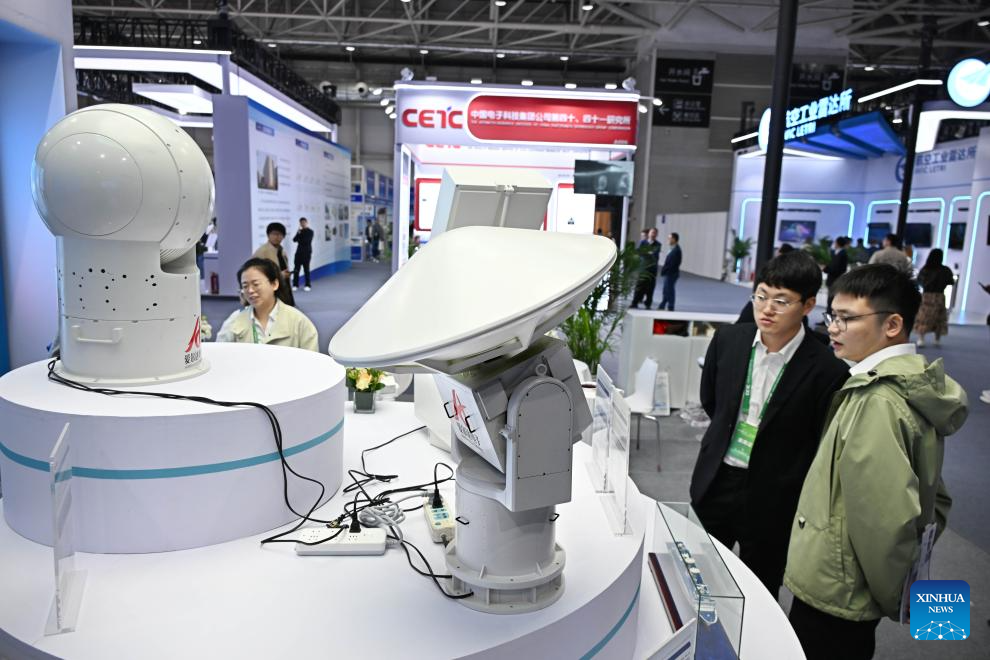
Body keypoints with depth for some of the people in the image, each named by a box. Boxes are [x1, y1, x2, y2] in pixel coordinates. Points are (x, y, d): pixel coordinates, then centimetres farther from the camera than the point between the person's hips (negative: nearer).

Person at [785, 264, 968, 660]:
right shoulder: (916, 386, 6)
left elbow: (887, 517, -28)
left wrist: (892, 597, -12)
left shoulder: (877, 400, -24)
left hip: (834, 591, -9)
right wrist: (909, 577, 15)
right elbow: (933, 498, 14)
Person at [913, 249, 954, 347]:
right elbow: (951, 282, 2)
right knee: (939, 319, 11)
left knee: (923, 317, 2)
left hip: (926, 295, 0)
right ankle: (938, 340, 15)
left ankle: (921, 339, -4)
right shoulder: (945, 270, -7)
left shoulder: (924, 269, -7)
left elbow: (919, 280, 5)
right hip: (939, 296, 0)